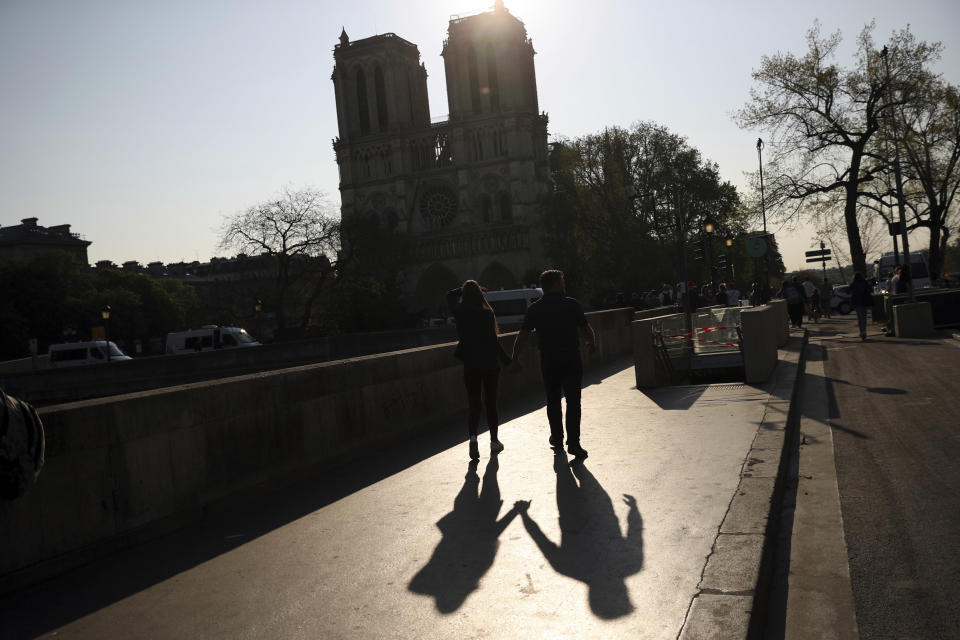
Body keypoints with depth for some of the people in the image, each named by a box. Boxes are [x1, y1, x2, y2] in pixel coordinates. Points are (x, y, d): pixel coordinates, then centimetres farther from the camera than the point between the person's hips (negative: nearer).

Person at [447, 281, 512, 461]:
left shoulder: (460, 312, -4)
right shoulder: (487, 314, -12)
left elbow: (450, 296, 19)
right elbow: (494, 341, -12)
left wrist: (464, 289, 14)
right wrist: (507, 361, -4)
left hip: (470, 365, 2)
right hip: (490, 364, -1)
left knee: (473, 404, 8)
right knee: (491, 402, 12)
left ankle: (473, 436, -15)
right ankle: (494, 441, 22)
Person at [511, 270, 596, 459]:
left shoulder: (534, 309, 0)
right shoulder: (572, 305, -4)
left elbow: (523, 336, -4)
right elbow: (586, 329, 3)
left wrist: (515, 358, 4)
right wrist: (592, 343, 22)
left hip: (548, 361, 2)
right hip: (572, 360, -2)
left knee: (553, 400, 16)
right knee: (573, 401, 1)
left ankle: (557, 438, 25)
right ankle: (573, 442, -3)